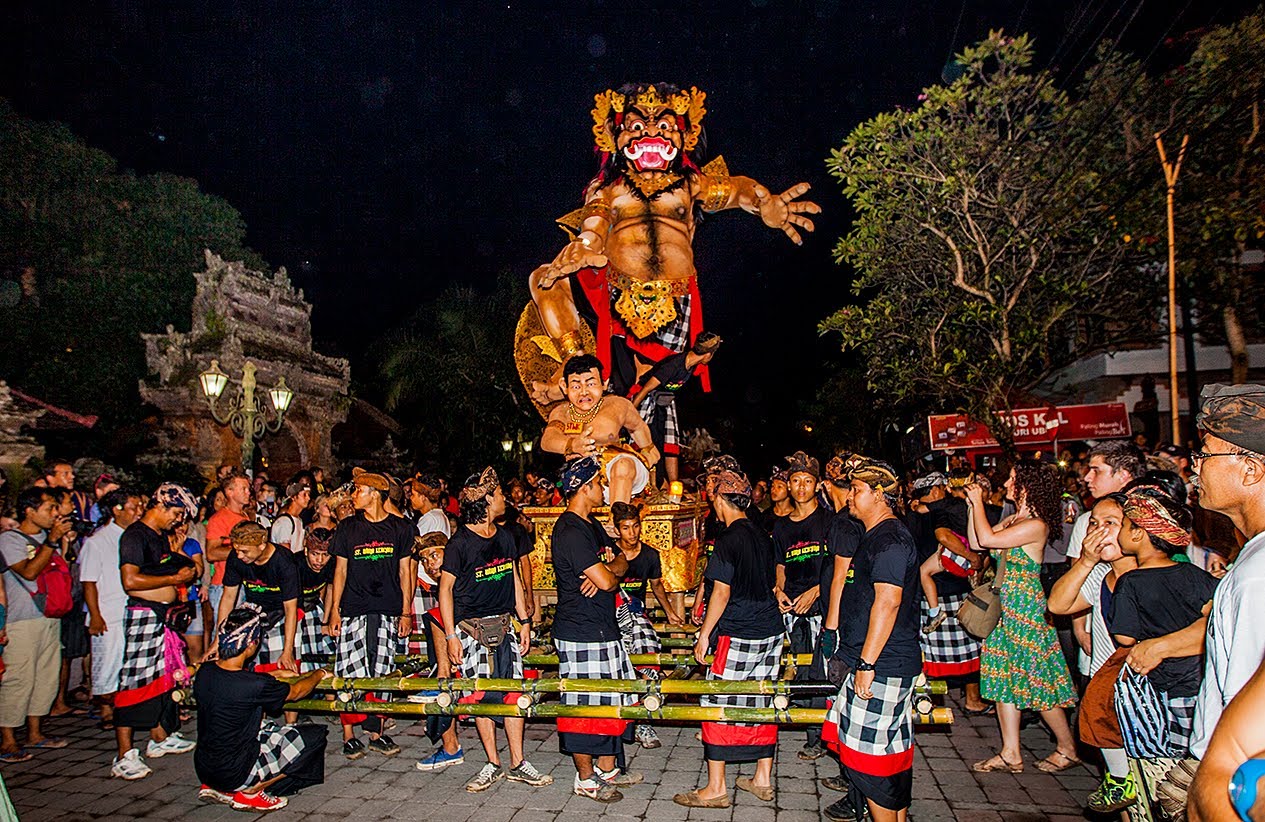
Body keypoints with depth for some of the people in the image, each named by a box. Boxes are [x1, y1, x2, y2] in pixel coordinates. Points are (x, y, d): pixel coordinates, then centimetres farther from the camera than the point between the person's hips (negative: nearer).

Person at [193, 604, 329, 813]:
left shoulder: (204, 672, -7)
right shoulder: (254, 685, -25)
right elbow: (296, 692, -5)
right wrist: (319, 674, 15)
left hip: (203, 768, 7)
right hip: (234, 773, -7)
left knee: (267, 728, 27)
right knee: (314, 736, -2)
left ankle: (214, 787, 16)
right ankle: (250, 792, 1)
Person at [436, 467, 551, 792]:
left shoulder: (505, 537, 7)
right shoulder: (459, 543, -10)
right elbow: (446, 588, -7)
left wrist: (524, 621, 12)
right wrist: (450, 635, -10)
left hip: (504, 625, 5)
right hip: (471, 628, -5)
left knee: (514, 692, 3)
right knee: (481, 696, 2)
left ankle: (517, 764, 13)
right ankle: (493, 765, 16)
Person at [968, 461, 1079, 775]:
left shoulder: (1036, 525, -19)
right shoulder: (1013, 520, 9)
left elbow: (986, 539, -25)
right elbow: (976, 543, 12)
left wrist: (978, 502, -14)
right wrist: (973, 505, 8)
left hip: (1025, 608, -9)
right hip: (1005, 608, 9)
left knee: (1036, 681, 2)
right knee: (1005, 676, 10)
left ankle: (1067, 748, 22)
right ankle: (1010, 754, 17)